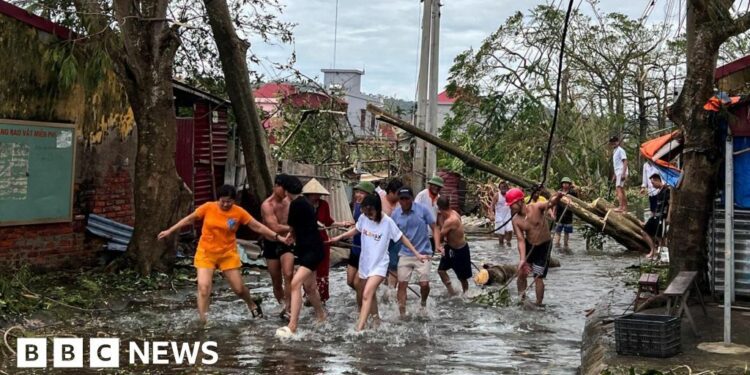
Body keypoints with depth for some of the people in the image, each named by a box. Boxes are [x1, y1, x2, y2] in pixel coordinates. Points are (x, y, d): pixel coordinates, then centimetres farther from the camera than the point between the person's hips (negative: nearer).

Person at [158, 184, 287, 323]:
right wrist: (170, 231, 6)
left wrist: (277, 237, -10)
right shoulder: (208, 207, -10)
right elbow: (189, 219, 2)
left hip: (228, 254, 0)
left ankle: (253, 306, 38)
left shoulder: (239, 212, -10)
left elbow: (257, 226, -6)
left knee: (239, 288, 6)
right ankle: (202, 322, -9)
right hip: (206, 253, 0)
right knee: (203, 287, -15)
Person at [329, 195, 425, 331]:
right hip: (365, 263, 6)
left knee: (366, 294, -20)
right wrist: (339, 237, 14)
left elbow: (402, 238, -9)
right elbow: (356, 230, 15)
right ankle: (375, 318, 44)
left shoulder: (387, 222, -19)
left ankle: (359, 329, -25)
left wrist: (417, 254, -8)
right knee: (370, 294, 22)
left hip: (379, 265, -5)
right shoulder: (363, 218, -7)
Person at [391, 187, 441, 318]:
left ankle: (423, 303, 28)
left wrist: (437, 245, -17)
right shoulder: (395, 214, -2)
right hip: (405, 254, 2)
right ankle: (402, 314, 8)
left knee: (424, 284, -5)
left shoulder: (423, 210, -8)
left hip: (423, 253, -2)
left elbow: (434, 228, -3)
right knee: (402, 284, -2)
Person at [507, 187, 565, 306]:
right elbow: (521, 240, -15)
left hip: (544, 246, -4)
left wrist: (557, 197, -58)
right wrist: (522, 259, -26)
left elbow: (551, 203, -34)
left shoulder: (537, 207, -20)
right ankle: (522, 299, 28)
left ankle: (539, 304, 9)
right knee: (521, 273, 8)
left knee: (538, 278, -3)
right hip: (529, 246, 4)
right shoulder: (516, 220, -11)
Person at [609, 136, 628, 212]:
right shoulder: (615, 152, 20)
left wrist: (623, 173, -23)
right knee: (622, 190, 11)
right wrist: (614, 175, 23)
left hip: (621, 172, -10)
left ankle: (621, 207, -26)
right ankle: (625, 208, 15)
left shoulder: (620, 150, -8)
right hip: (618, 173, 10)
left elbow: (625, 162, -15)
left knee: (618, 189, -19)